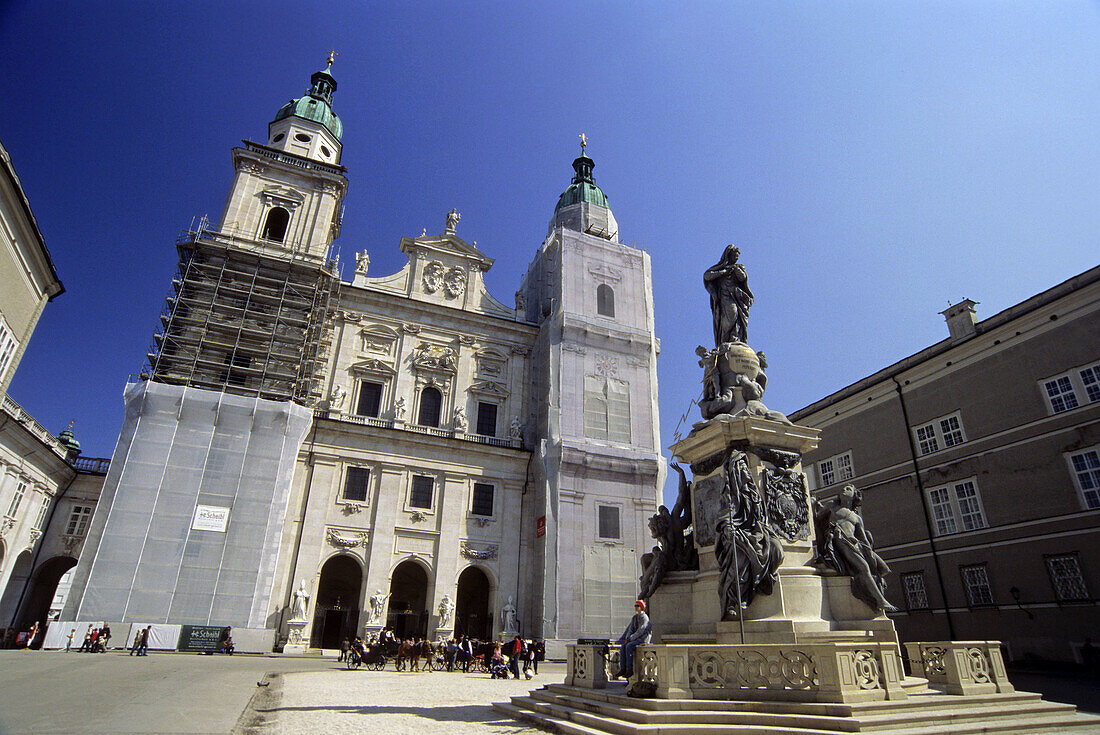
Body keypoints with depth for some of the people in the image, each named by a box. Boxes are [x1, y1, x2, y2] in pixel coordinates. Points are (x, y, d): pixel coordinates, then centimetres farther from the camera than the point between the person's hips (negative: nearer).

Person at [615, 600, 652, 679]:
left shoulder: (644, 617, -12)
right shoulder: (635, 617, 12)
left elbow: (640, 631, -19)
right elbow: (631, 629, 8)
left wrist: (630, 639, -19)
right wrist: (627, 639, -8)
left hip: (644, 638, -7)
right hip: (637, 638, 8)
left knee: (629, 646, -29)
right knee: (623, 647, -14)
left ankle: (629, 670, -23)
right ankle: (622, 669, -14)